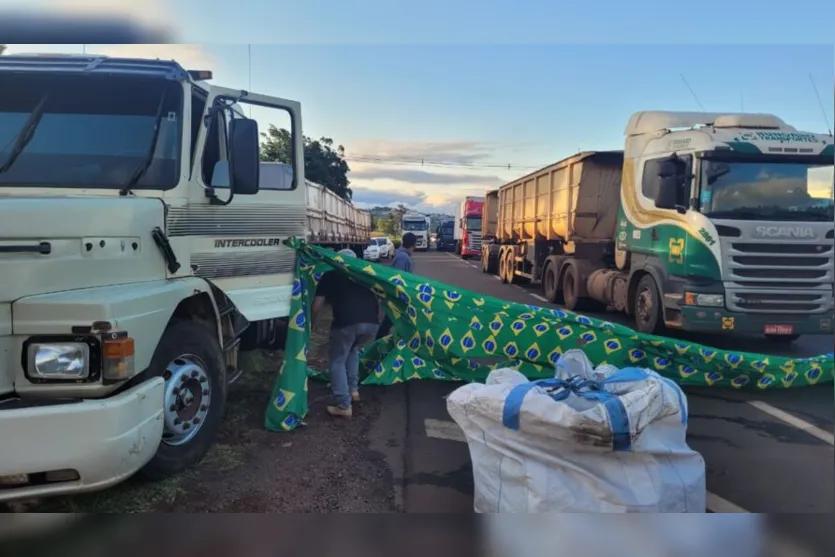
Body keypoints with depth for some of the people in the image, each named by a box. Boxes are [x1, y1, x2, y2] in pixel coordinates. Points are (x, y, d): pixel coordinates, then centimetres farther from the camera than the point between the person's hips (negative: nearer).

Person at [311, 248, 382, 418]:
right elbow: (380, 301, 30)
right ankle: (353, 389, 31)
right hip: (371, 323, 4)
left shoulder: (330, 276, 20)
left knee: (337, 361, 15)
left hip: (346, 322, -4)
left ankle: (343, 405, 8)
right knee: (353, 350, 34)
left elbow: (316, 307, 17)